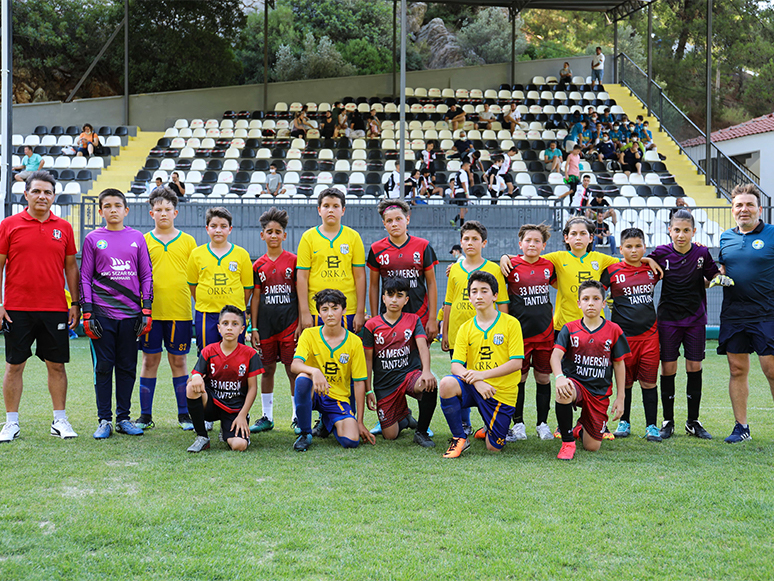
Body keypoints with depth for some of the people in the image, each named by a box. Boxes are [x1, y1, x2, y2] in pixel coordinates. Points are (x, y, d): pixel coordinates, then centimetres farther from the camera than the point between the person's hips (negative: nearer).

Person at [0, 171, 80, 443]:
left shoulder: (64, 227, 6)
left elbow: (71, 267, 11)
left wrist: (75, 303, 6)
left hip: (55, 309, 2)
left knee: (57, 365, 6)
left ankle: (60, 421, 15)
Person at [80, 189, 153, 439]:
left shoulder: (137, 238, 8)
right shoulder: (92, 239, 4)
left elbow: (146, 275, 10)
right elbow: (85, 278, 4)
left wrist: (146, 311, 3)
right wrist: (87, 313, -3)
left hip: (131, 314, 2)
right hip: (102, 314, -1)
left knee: (127, 368, 6)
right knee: (103, 367, 2)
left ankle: (124, 418, 16)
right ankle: (104, 420, 10)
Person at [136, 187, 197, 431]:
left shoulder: (188, 241, 7)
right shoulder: (143, 241, 6)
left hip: (180, 311, 0)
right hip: (151, 311, 0)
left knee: (178, 360, 6)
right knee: (150, 360, 4)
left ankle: (184, 414, 14)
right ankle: (145, 415, 12)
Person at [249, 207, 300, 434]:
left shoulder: (294, 261, 1)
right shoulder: (258, 266, 7)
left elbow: (300, 294, 1)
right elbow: (255, 298, 8)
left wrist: (301, 323, -5)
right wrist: (254, 328, 3)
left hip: (289, 324, -2)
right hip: (265, 325, 3)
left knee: (293, 370, -1)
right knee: (267, 369, 8)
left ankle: (298, 416, 7)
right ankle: (267, 417, 16)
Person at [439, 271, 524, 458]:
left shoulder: (511, 323, -3)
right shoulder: (465, 328, 6)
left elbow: (516, 363, -11)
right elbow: (456, 365, -3)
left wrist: (483, 375, -21)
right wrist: (475, 382, -24)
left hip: (501, 392, -2)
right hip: (473, 386, 2)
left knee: (493, 448, -5)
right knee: (446, 384, -32)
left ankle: (489, 430, 35)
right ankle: (460, 438, -11)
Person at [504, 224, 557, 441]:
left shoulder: (549, 266, 4)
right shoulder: (511, 266, -5)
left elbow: (556, 283, 25)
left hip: (545, 332, 3)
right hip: (519, 332, -3)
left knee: (544, 378, 7)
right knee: (518, 378, 3)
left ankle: (542, 424, 18)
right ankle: (518, 425, 14)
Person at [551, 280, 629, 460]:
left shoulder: (614, 331, 1)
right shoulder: (569, 329, -1)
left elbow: (619, 364, 6)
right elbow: (556, 355, -14)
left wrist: (620, 398, 4)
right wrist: (559, 377, -35)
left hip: (600, 393, 1)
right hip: (575, 383, -1)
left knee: (592, 447, -1)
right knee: (563, 393, -40)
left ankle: (581, 428, 38)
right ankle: (567, 443, -19)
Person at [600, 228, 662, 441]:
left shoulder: (652, 270, 7)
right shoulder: (613, 271, -1)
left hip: (650, 333, 1)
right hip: (624, 333, -1)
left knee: (649, 382, 1)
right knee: (625, 382, 7)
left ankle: (651, 426, 8)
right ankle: (624, 422, 22)